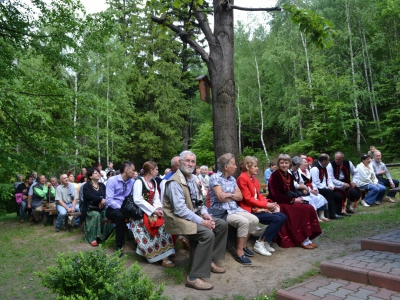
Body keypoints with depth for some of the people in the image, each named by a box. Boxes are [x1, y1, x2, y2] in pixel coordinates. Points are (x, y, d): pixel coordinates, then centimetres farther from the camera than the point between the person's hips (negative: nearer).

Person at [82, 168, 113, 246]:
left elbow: (105, 196, 1)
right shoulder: (86, 186, 3)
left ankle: (105, 236, -18)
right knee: (96, 215, -35)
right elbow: (89, 196, -16)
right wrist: (100, 199, -26)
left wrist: (102, 202, -21)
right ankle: (93, 238, -31)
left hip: (101, 208, 4)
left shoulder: (102, 185, 18)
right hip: (90, 209, -4)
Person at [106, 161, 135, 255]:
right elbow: (109, 200, -18)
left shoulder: (132, 181, 3)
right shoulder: (112, 180, -12)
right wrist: (121, 208, -27)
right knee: (120, 215, -37)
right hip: (112, 209, -4)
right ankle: (119, 246, -23)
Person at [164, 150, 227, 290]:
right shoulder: (175, 182, -19)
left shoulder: (192, 178, 11)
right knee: (208, 234, -29)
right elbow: (180, 210, -25)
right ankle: (194, 277, -21)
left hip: (195, 215, 10)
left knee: (222, 224, 4)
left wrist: (205, 214, -3)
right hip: (180, 218, -9)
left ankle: (211, 260, 13)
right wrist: (201, 221, -24)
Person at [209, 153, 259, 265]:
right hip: (220, 211, -7)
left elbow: (240, 197, 7)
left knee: (254, 219, -10)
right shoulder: (215, 178, -9)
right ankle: (239, 252, -12)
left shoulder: (232, 179, 13)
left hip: (234, 208, 8)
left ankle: (243, 244, 10)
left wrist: (229, 194, -11)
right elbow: (220, 197, -17)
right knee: (244, 222, -27)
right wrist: (233, 195, -2)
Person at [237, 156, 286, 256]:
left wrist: (268, 202, -5)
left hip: (258, 207, 9)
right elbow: (248, 199, -17)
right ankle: (259, 244, -7)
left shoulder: (253, 178, 14)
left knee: (282, 217, -7)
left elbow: (259, 195, 15)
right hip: (250, 210, -8)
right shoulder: (242, 178, -13)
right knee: (277, 219, -20)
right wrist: (266, 205, -16)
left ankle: (266, 242, 5)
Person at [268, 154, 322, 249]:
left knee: (309, 208, -14)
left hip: (289, 202, 8)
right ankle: (302, 240, -14)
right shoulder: (274, 176, -13)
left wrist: (297, 198, -10)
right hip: (279, 204, -8)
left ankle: (307, 237, -10)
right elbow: (276, 195, -19)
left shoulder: (289, 176, 11)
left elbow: (292, 191, 13)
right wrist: (293, 200, -19)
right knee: (302, 210, -25)